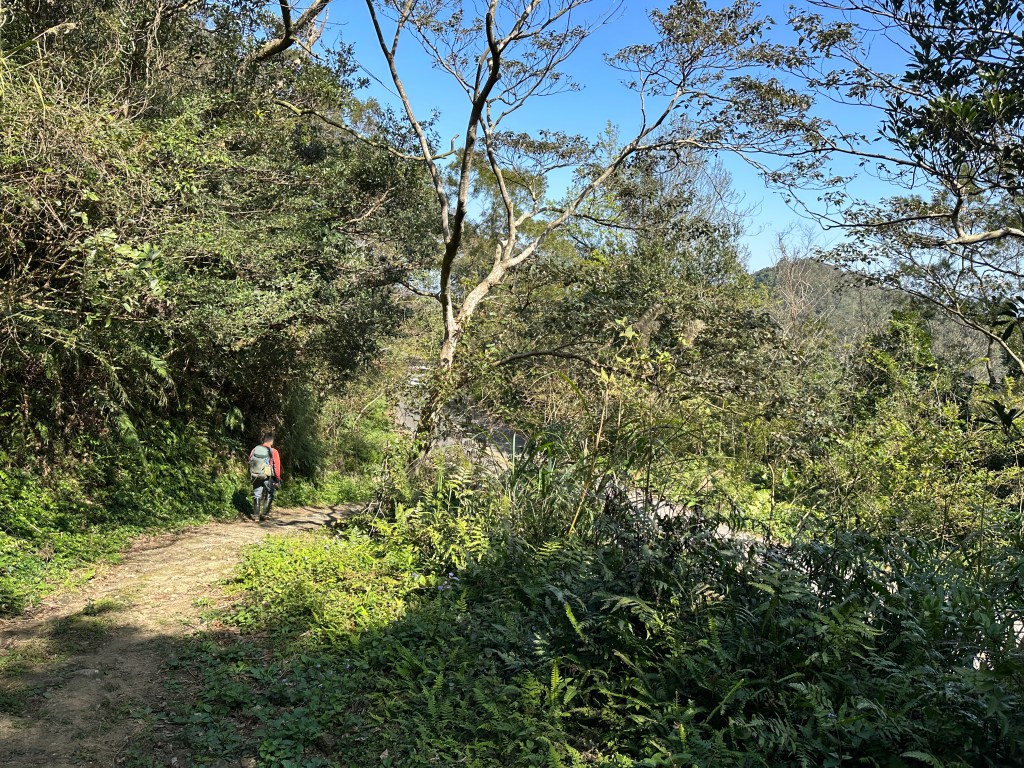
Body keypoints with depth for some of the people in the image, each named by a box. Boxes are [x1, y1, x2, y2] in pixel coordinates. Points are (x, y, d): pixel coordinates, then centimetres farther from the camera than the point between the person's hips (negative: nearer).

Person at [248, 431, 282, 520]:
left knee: (257, 496, 12)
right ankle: (265, 513, 6)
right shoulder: (273, 452, -10)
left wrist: (251, 476, 17)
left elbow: (250, 463, 6)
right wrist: (278, 480, 1)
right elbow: (277, 467, -9)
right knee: (269, 495, 12)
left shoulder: (254, 450, 1)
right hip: (267, 477, -3)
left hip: (255, 477, 3)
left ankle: (256, 515, 13)